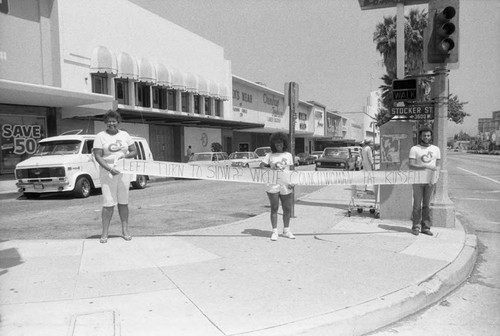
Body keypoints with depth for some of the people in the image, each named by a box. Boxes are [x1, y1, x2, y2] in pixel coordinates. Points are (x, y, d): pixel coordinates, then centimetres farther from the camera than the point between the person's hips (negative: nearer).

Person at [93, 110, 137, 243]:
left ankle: (125, 230, 16)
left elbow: (134, 151, 11)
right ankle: (105, 233, 3)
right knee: (108, 203, -6)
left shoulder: (124, 135, 9)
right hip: (107, 173, -3)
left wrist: (126, 155, -11)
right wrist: (110, 169, -21)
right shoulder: (100, 136, -1)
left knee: (123, 202, 7)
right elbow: (97, 156, -9)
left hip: (124, 172, 3)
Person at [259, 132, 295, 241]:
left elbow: (292, 170, 7)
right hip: (273, 186, -2)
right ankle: (274, 232, 9)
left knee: (287, 209, 7)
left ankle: (286, 230, 22)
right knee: (274, 208, 1)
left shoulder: (288, 155, 9)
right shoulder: (270, 155, 5)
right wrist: (271, 169, -18)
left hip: (286, 186, 2)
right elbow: (261, 166, -1)